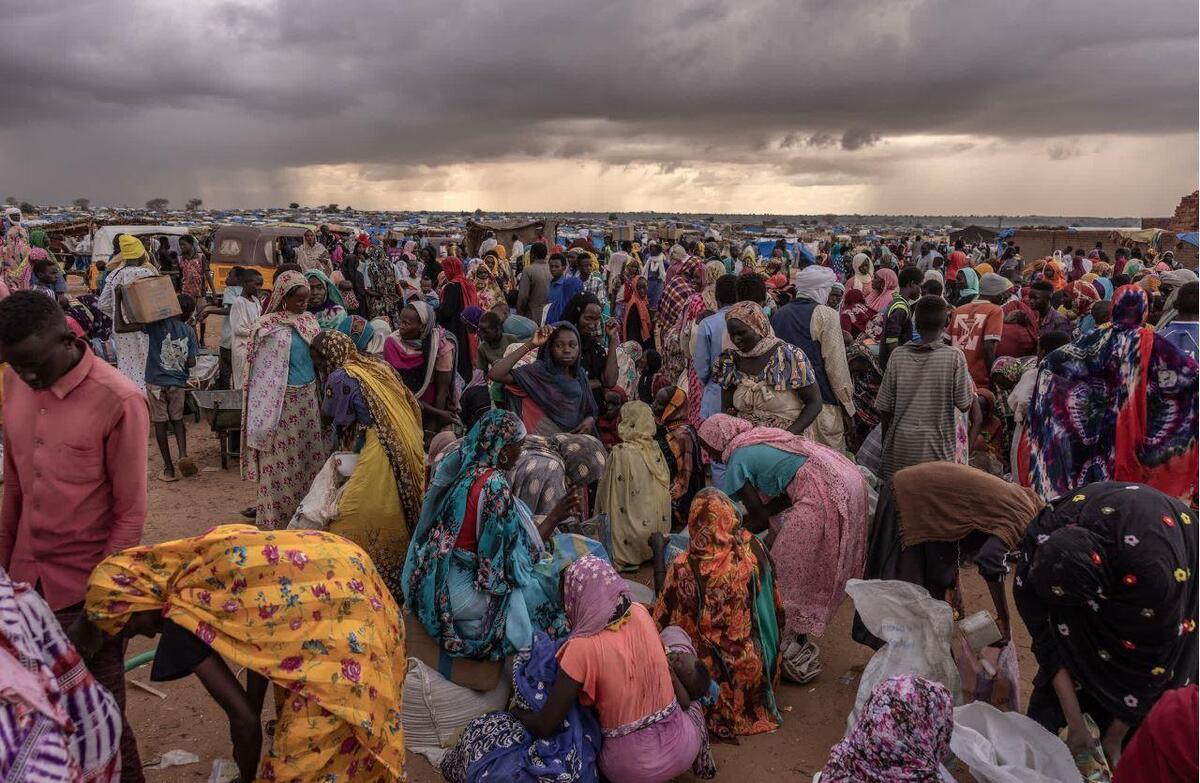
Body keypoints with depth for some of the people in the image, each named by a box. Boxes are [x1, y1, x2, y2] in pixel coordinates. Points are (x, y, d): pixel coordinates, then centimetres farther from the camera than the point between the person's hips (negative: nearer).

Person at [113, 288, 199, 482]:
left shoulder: (158, 323, -11)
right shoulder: (189, 331, -2)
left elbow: (120, 328, -16)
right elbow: (191, 363, -3)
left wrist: (118, 300, -8)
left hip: (156, 382, -2)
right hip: (178, 383, 2)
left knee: (160, 423, 8)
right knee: (177, 419, 20)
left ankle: (168, 468, 11)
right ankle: (183, 455, -1)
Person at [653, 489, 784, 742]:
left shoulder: (683, 568, -29)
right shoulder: (752, 549, -20)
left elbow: (664, 619, -14)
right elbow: (774, 605, -2)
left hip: (713, 670, -2)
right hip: (754, 665, 3)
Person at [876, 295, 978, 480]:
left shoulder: (898, 355, -2)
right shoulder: (954, 357, -8)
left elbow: (884, 409, 1)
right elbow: (965, 406, -3)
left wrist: (886, 446, 13)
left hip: (901, 445, 2)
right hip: (938, 448, -2)